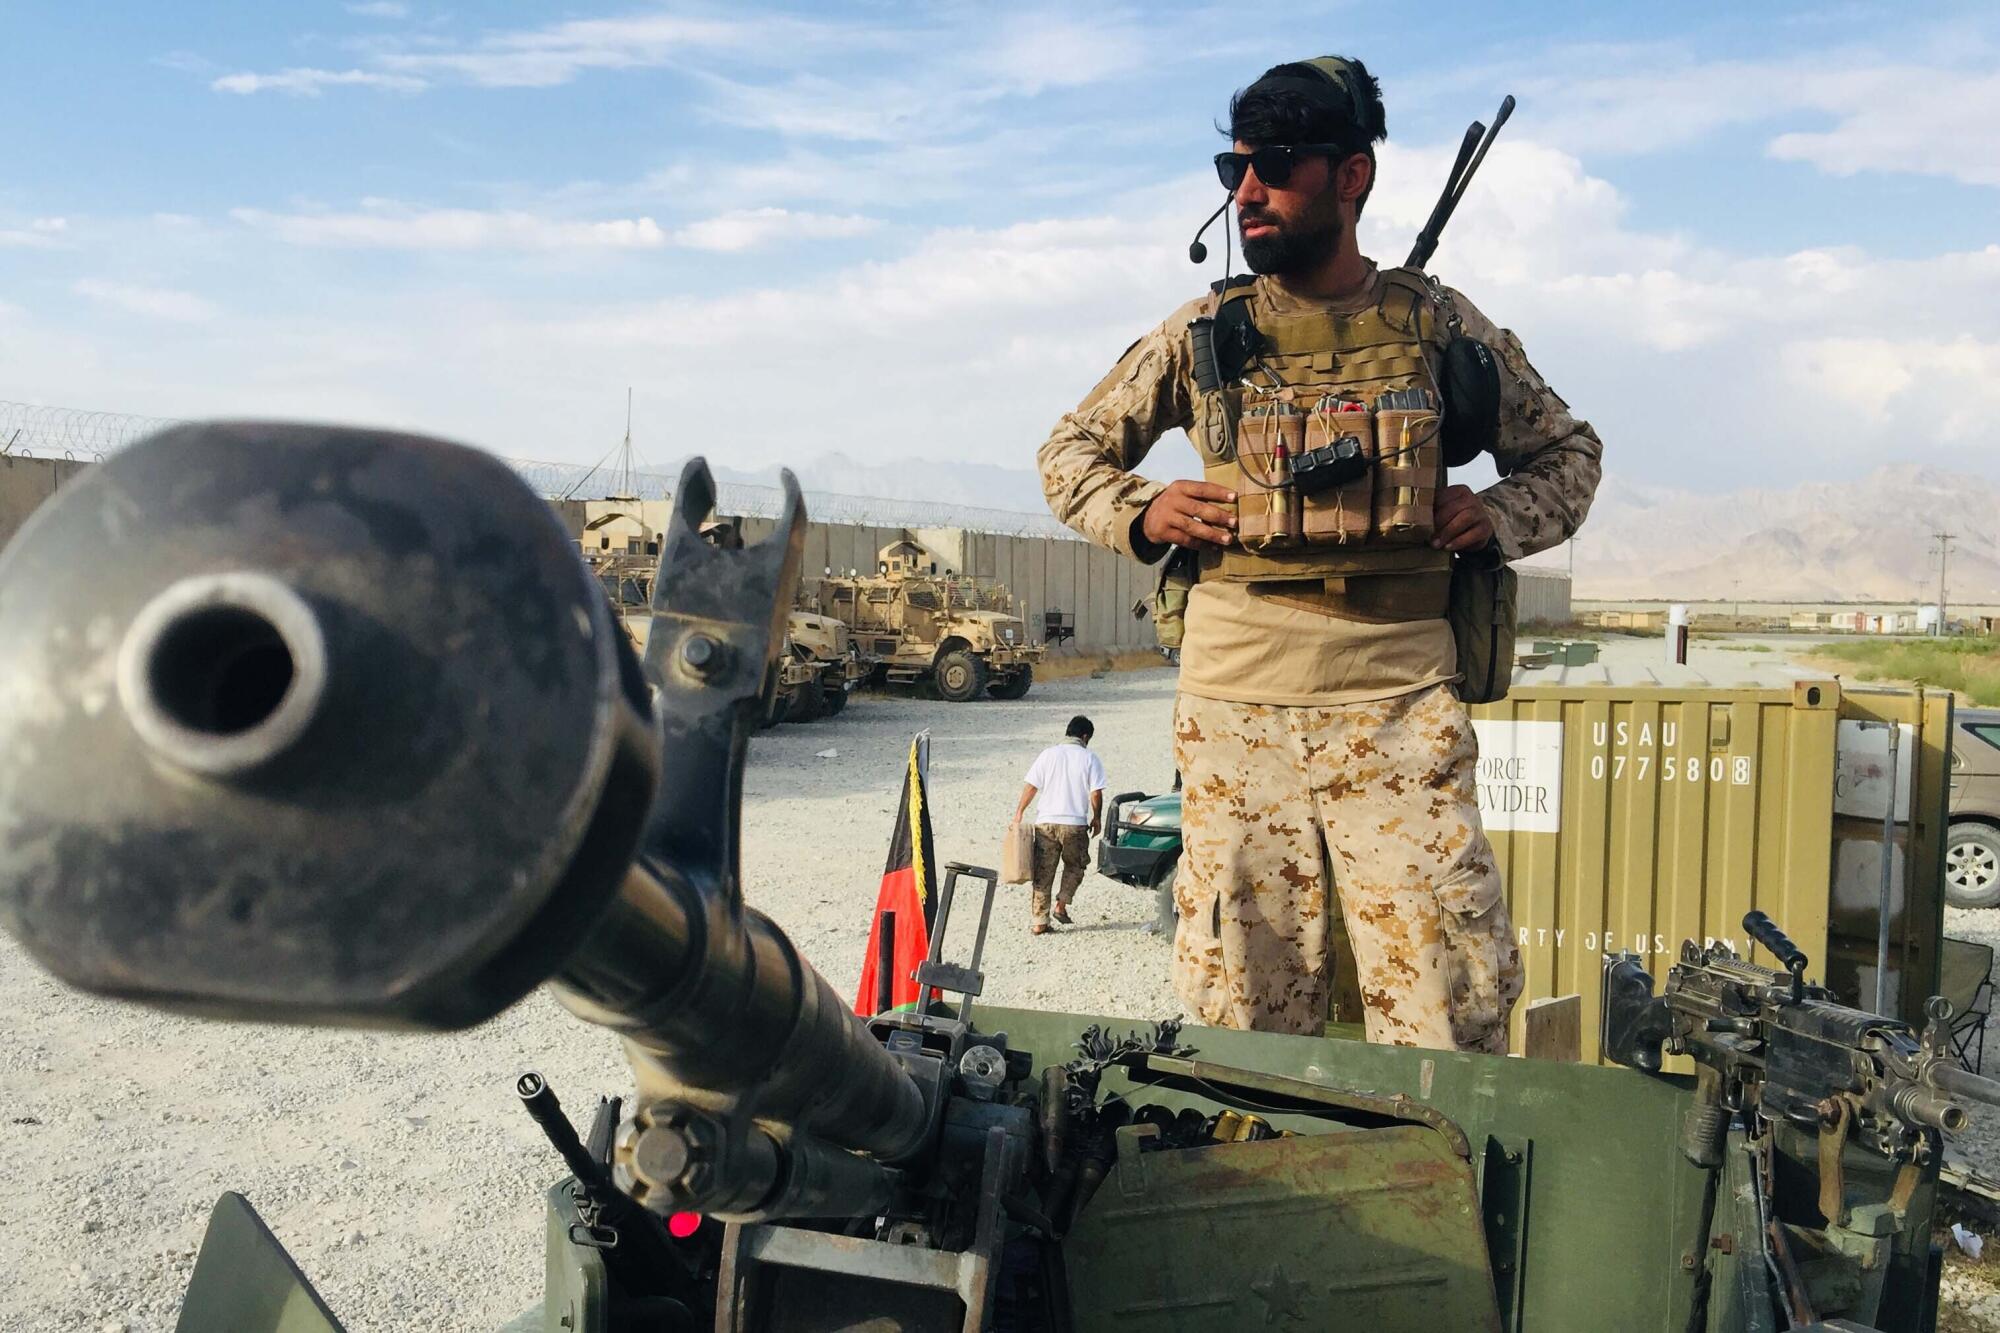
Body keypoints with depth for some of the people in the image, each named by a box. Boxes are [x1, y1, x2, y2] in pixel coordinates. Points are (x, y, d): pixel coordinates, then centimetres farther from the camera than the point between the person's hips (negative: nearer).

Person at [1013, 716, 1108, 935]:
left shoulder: (1048, 754, 3)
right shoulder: (1090, 759, -1)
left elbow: (1031, 786, 1)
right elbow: (1096, 794, -4)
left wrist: (1019, 811, 10)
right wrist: (1096, 818, 10)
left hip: (1046, 822, 1)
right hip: (1075, 824, -1)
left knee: (1043, 873, 7)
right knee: (1074, 867, 21)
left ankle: (1039, 922, 6)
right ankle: (1061, 905, 6)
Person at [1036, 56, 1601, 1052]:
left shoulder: (1438, 326, 7)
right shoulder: (1203, 334, 8)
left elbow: (1568, 452, 19)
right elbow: (1070, 451, 19)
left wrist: (1500, 518, -1)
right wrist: (1140, 513, -1)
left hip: (1398, 708, 0)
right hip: (1235, 709, 1)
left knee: (1450, 1016, -4)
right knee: (1241, 1022, 6)